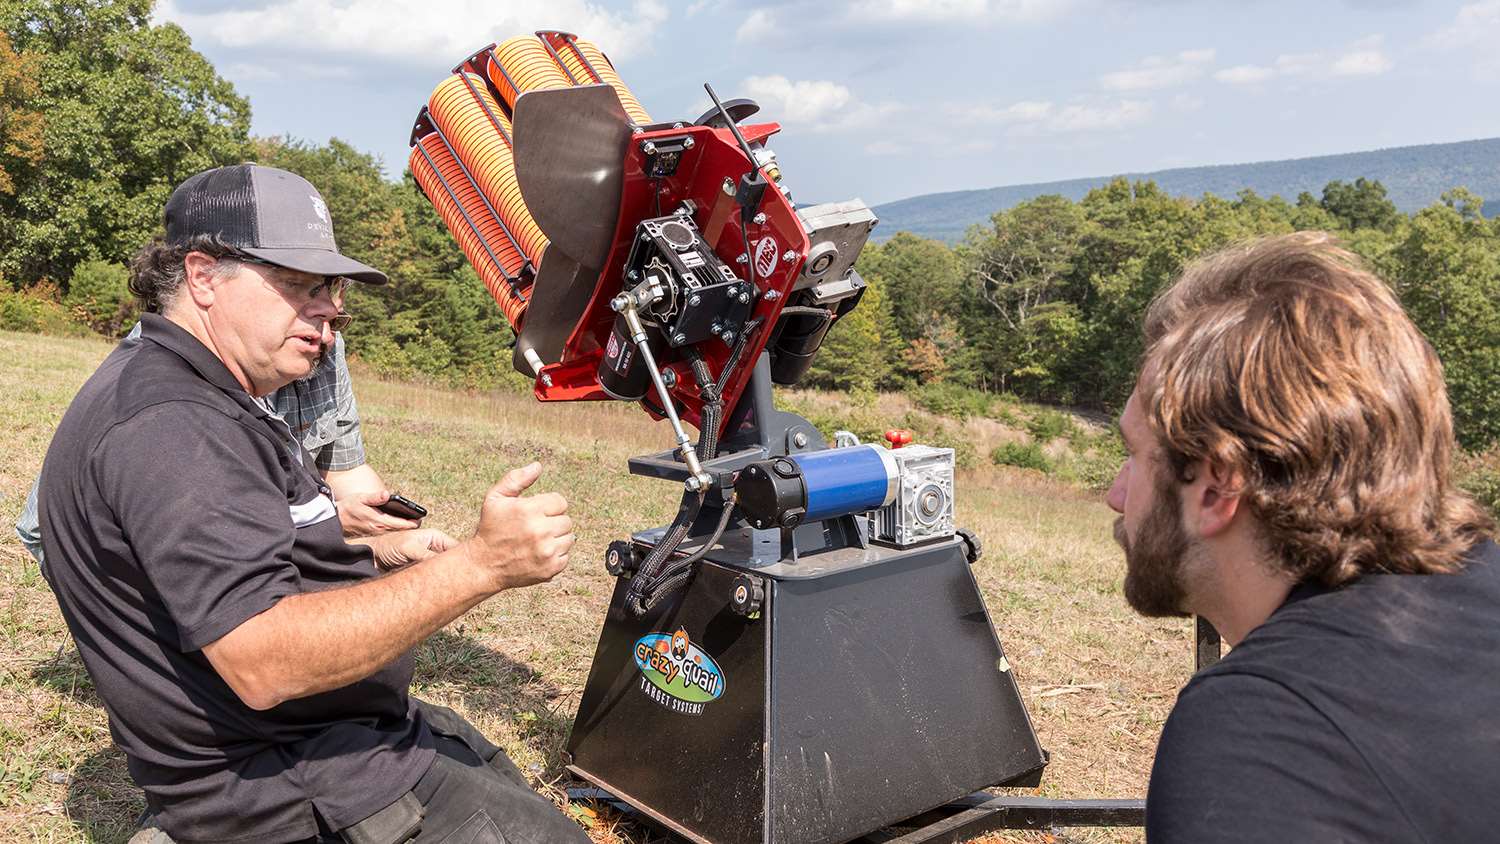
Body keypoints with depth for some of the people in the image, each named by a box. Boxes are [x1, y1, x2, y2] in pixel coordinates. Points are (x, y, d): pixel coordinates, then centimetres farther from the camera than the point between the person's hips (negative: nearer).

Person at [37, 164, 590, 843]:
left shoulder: (202, 404, 12)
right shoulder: (168, 424, -24)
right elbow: (262, 664, -33)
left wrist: (379, 554, 6)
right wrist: (480, 565, -36)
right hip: (277, 777, -11)